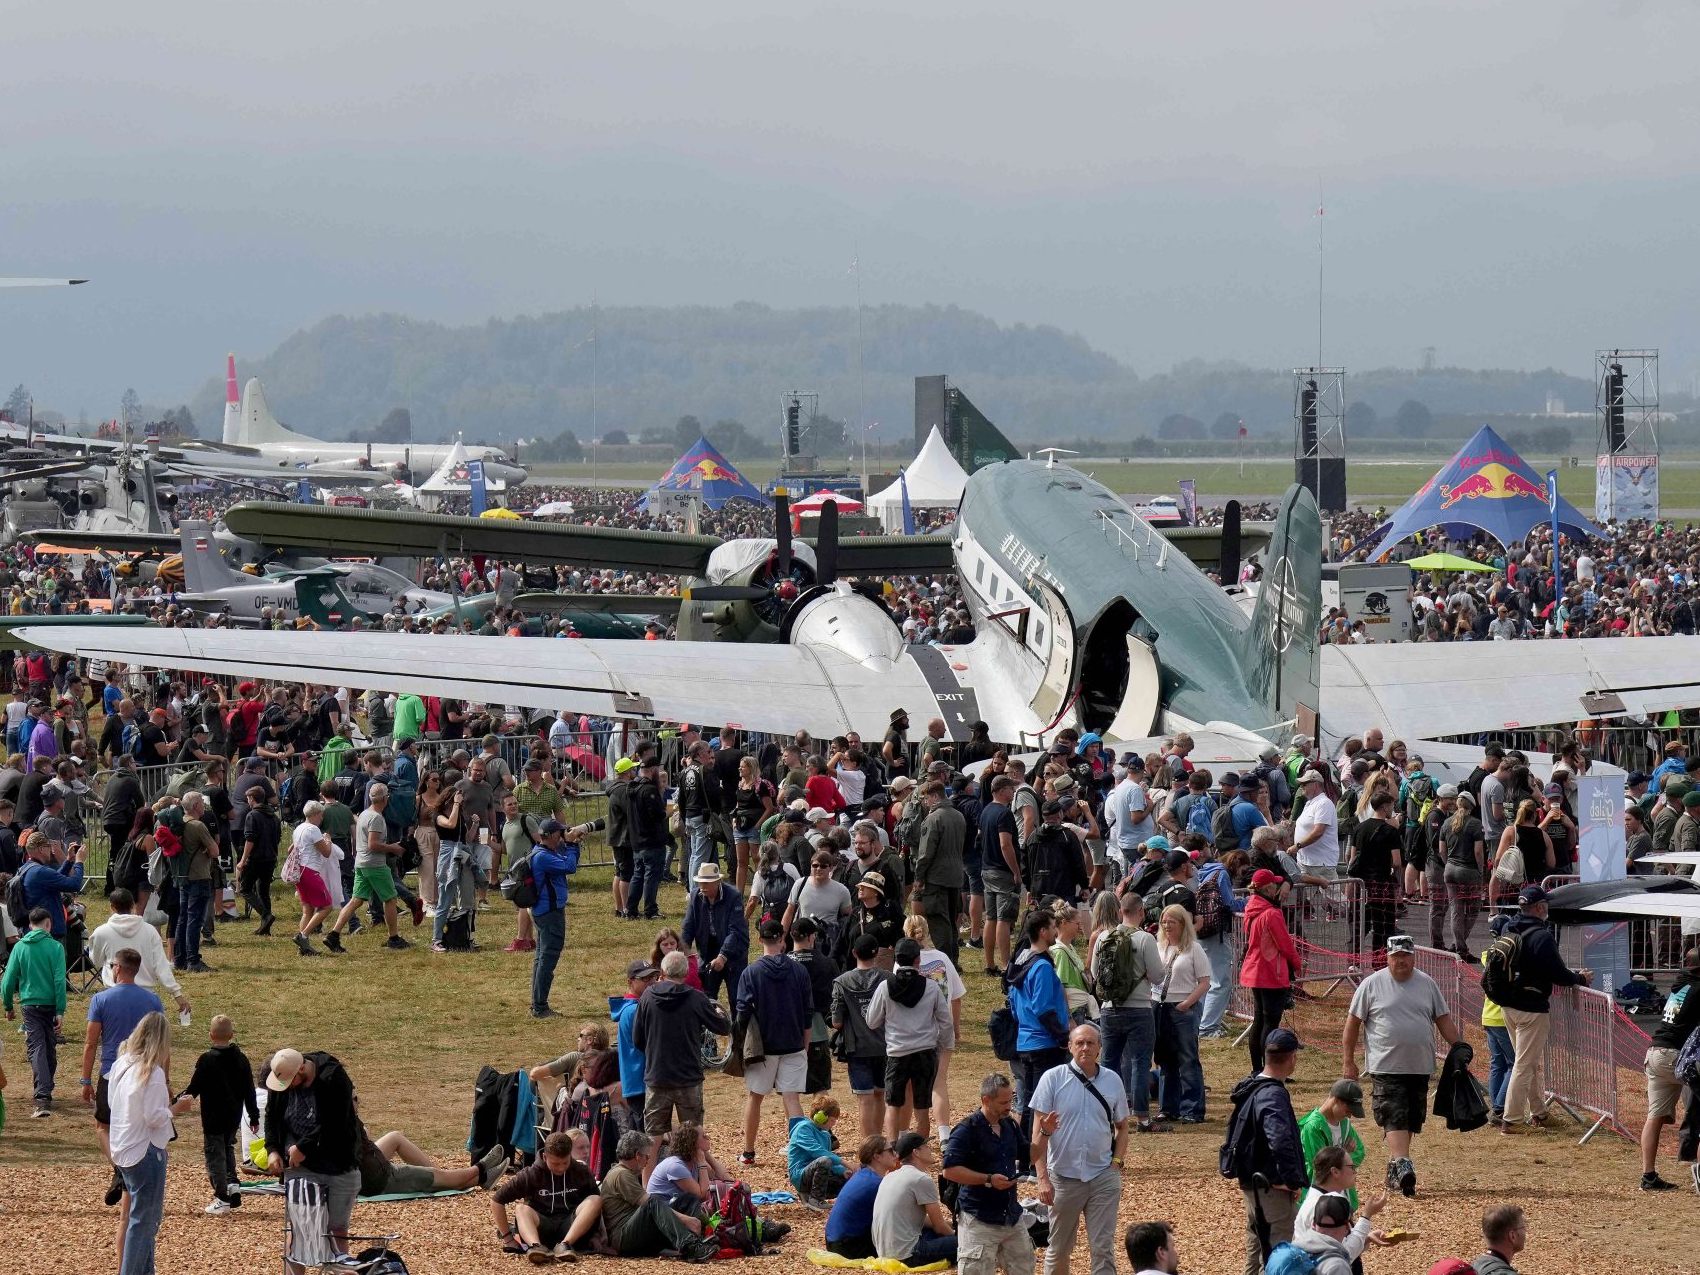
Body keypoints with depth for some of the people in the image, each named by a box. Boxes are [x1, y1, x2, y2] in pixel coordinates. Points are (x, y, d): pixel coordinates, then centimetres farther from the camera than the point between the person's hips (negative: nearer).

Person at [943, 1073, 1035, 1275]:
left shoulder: (1011, 1126, 9)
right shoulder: (967, 1130, -14)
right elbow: (950, 1170, -19)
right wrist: (989, 1180, -23)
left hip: (1012, 1217, 7)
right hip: (979, 1219, -7)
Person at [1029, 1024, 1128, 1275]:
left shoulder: (1112, 1081, 3)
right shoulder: (1053, 1079, -6)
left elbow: (1121, 1127, 14)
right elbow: (1038, 1133, -6)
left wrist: (1116, 1163, -1)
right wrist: (1043, 1178, -12)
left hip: (1103, 1177, 1)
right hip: (1063, 1176, -1)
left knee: (1104, 1249, -1)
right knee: (1058, 1249, 11)